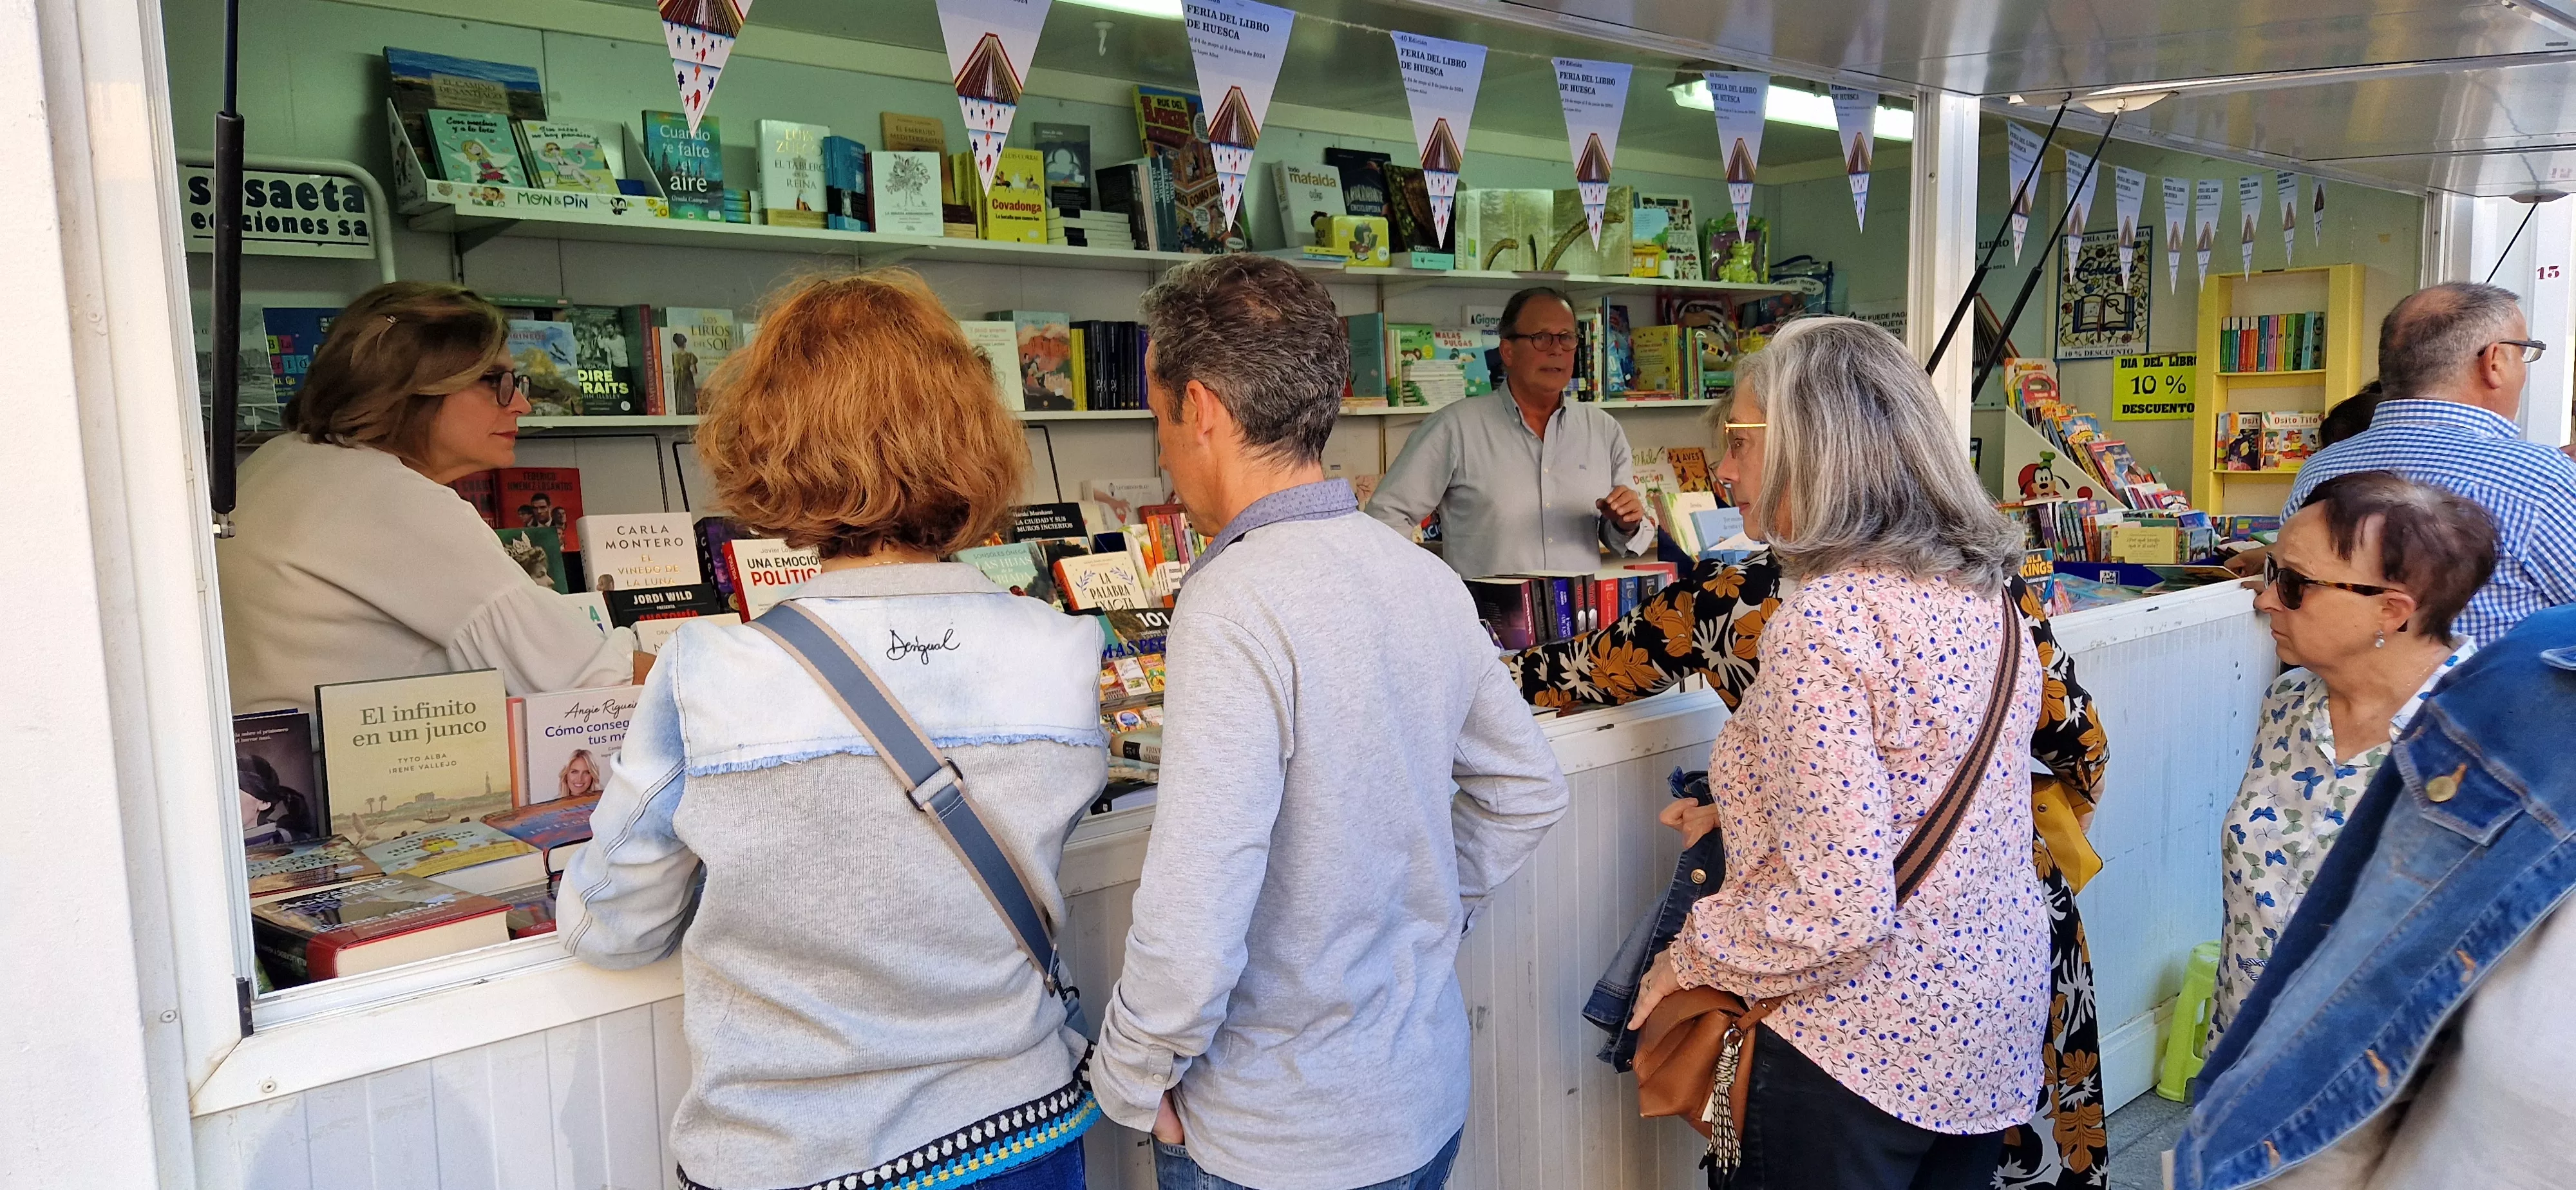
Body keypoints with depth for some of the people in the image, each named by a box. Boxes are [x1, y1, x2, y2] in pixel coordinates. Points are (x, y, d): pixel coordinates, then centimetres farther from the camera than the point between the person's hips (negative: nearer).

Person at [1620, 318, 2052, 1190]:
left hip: (1864, 1050, -8)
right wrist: (1741, 812, 11)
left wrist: (1690, 959, -12)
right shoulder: (1984, 593, 2)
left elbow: (1837, 909, -27)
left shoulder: (1825, 619, -25)